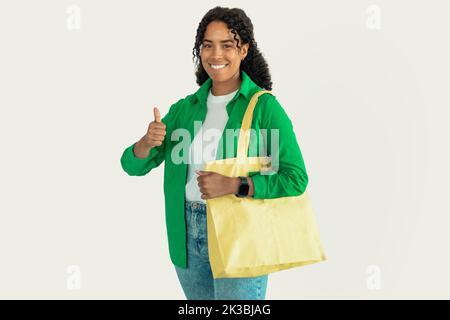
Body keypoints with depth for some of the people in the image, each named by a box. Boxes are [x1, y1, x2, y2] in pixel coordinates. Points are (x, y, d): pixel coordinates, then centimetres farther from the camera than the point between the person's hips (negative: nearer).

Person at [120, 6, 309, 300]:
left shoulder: (264, 106, -9)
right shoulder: (185, 108, 6)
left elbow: (296, 179, -14)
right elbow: (133, 165, 6)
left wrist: (232, 185, -24)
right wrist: (148, 141, -15)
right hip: (188, 236, 5)